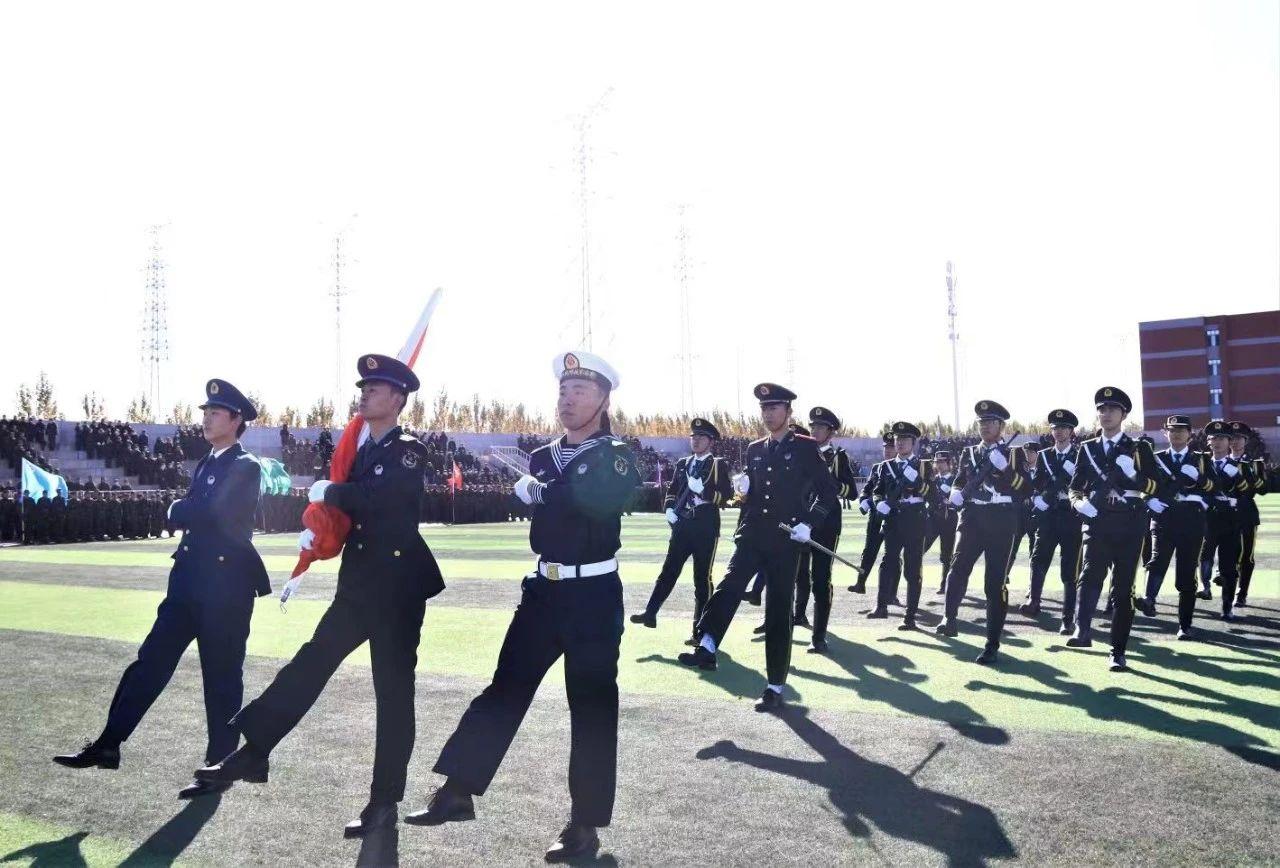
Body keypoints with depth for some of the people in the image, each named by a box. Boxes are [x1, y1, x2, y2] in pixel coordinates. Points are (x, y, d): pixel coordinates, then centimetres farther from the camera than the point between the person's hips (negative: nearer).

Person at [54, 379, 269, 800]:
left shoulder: (246, 468, -10)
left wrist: (178, 509, -3)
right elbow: (187, 517, 16)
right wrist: (188, 512, -4)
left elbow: (208, 510, -21)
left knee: (222, 675, 1)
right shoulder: (205, 464, 17)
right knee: (151, 661, 8)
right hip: (190, 578, 8)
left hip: (227, 583, -8)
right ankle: (108, 745, 16)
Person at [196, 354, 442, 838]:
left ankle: (385, 802, 8)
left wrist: (327, 493, -8)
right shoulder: (360, 453, 15)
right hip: (358, 584, 7)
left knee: (393, 691, 0)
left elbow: (376, 499, -25)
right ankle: (254, 752, 19)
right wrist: (316, 529, -5)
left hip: (398, 586, -7)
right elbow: (343, 510, 16)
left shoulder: (410, 452, -9)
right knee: (309, 665, 8)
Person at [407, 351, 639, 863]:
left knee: (592, 706, 1)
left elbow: (600, 502, -24)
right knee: (506, 689, 7)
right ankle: (458, 792, 15)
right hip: (543, 590, 5)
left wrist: (541, 492, -17)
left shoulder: (617, 457, -6)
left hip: (594, 595, -5)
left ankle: (585, 825, 11)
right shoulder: (541, 458, 12)